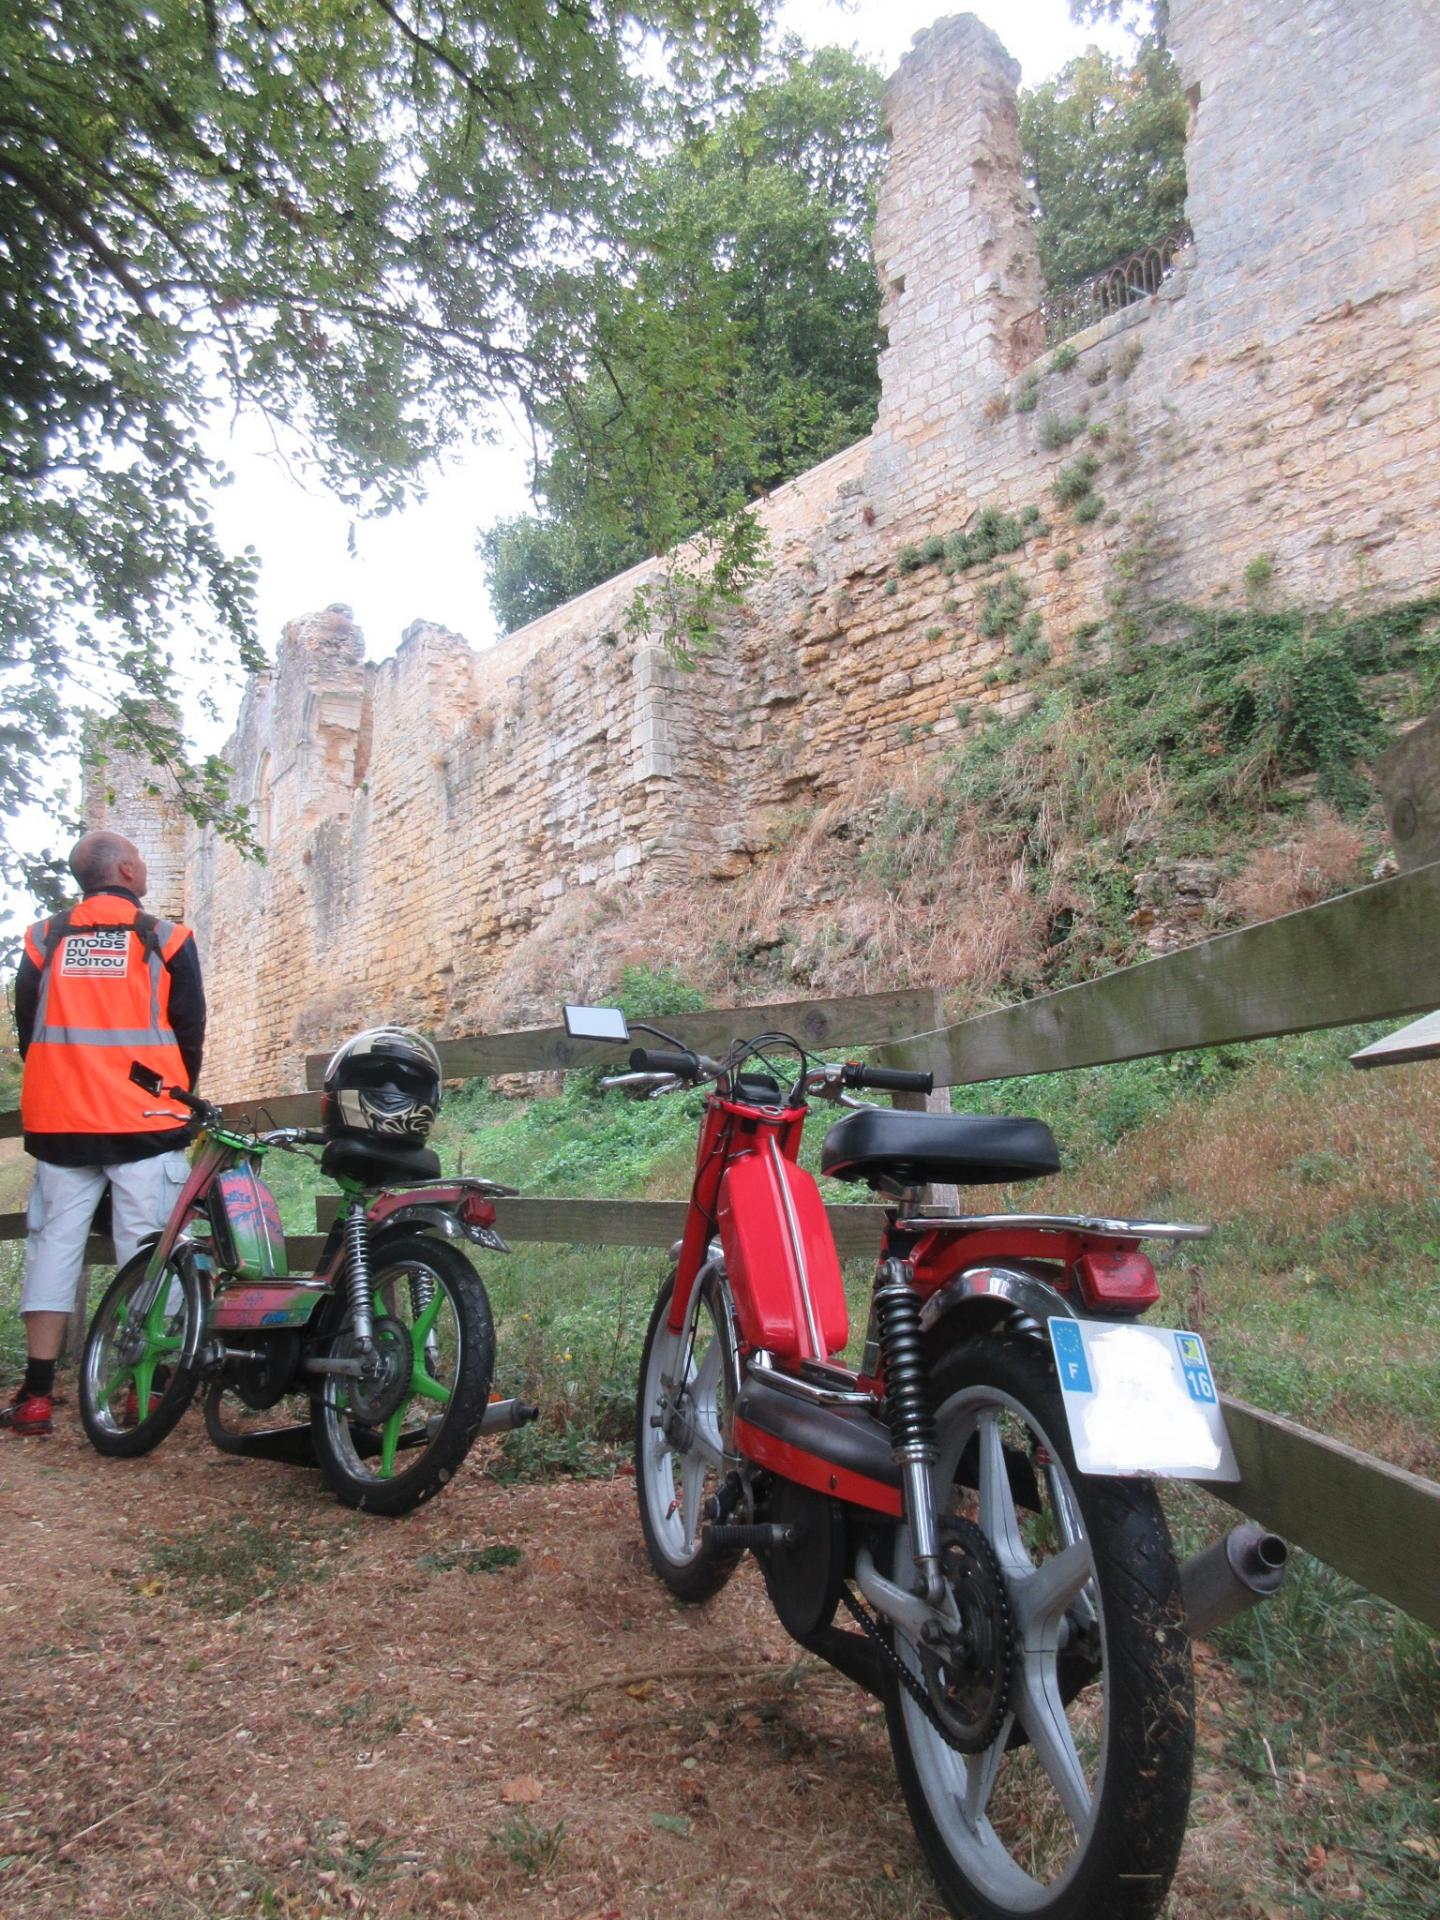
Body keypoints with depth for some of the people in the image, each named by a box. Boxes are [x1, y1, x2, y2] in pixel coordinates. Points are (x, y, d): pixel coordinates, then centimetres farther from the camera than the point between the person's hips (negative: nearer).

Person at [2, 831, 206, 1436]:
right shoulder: (164, 938, -1)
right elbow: (190, 1029, 2)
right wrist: (178, 1098, 17)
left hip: (59, 1118, 3)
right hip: (145, 1120, -3)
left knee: (54, 1242, 7)